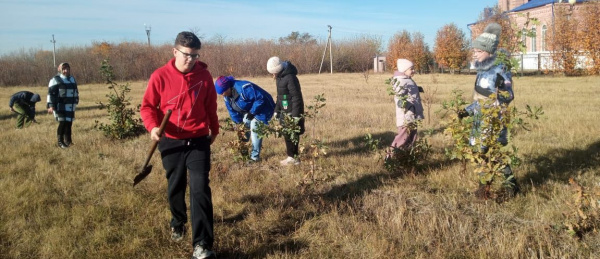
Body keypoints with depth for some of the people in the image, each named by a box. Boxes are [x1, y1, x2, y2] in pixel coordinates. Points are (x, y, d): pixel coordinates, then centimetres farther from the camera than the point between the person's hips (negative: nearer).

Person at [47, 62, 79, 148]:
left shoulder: (72, 79, 16)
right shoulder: (55, 80, -7)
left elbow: (76, 92, 28)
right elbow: (51, 93, -11)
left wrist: (76, 102, 27)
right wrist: (51, 106, -18)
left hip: (70, 106, 7)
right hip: (60, 106, -7)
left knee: (69, 123, 9)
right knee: (62, 123, -11)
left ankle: (68, 141, 20)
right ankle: (60, 142, -1)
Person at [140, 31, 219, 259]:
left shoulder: (204, 75, -2)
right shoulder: (160, 76, -8)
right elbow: (147, 106, -1)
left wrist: (214, 130, 22)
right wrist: (152, 126, -20)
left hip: (199, 141, 0)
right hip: (171, 142, 0)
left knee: (200, 189, -8)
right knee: (175, 187, 15)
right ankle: (178, 223, 44)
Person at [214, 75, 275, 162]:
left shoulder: (244, 88, -34)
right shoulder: (227, 97, -6)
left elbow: (260, 98, -32)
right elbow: (233, 112, 4)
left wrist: (252, 112, -27)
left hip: (262, 109, -8)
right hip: (248, 111, 8)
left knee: (254, 129, -14)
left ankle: (255, 156, -6)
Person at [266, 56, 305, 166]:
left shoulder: (290, 78, -21)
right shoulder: (280, 77, 10)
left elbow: (296, 97, -22)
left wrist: (296, 115, -22)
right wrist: (277, 110, 20)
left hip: (291, 112, -9)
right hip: (285, 112, 9)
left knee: (291, 134, -2)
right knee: (286, 133, 14)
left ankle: (293, 157, 9)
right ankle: (291, 154, 24)